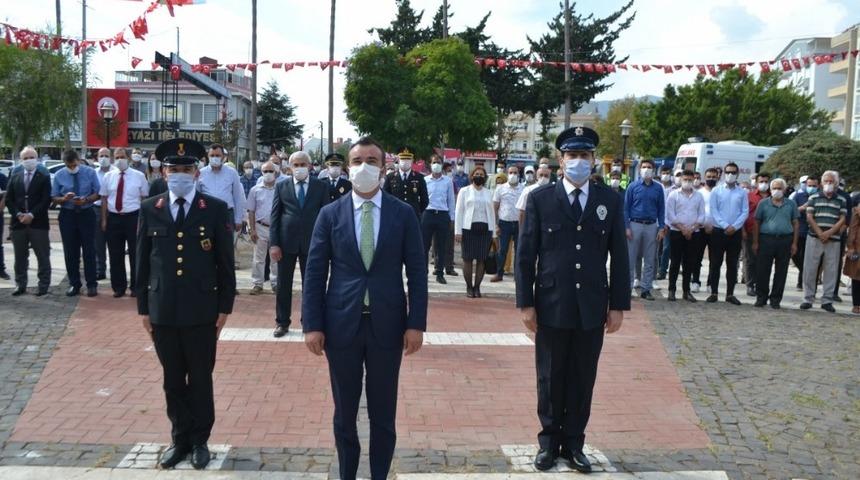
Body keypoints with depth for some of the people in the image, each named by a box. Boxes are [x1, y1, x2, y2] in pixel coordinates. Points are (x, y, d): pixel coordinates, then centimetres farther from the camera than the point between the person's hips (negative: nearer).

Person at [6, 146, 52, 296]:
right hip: (18, 222, 4)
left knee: (43, 257, 1)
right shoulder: (14, 177, 13)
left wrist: (31, 215, -15)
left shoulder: (44, 177, 2)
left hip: (38, 223, -3)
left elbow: (46, 200, -7)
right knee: (20, 257, 10)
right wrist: (18, 215, -8)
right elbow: (8, 199, 7)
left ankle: (43, 286, 8)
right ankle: (20, 285, 18)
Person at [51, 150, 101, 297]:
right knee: (70, 252, 7)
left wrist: (86, 199, -19)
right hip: (67, 215, 2)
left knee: (89, 250, 0)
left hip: (86, 214, -2)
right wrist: (64, 199, -19)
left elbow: (97, 193, 0)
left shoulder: (90, 173, -2)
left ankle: (92, 284, 8)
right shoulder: (59, 175, 2)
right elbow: (54, 198, 3)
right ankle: (74, 284, 17)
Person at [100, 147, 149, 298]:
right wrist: (104, 220, 3)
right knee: (115, 254, 9)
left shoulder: (139, 176, -1)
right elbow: (104, 199, 8)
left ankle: (135, 286, 17)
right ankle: (119, 287, 21)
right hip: (113, 218, 3)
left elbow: (144, 198, 0)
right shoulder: (108, 176, 6)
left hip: (133, 217, -2)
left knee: (135, 253, 5)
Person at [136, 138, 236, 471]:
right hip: (162, 312, 2)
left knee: (200, 379, 10)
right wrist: (143, 308, 6)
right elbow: (142, 262, 7)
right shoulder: (149, 209, 4)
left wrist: (225, 307, -2)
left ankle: (199, 440, 26)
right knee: (173, 381, 13)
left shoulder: (215, 209, -3)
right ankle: (180, 439, 29)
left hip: (202, 312, -2)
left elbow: (226, 262, -1)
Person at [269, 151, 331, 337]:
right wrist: (273, 243, -5)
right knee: (283, 284, 8)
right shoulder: (281, 186, 4)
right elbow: (275, 216, 2)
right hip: (286, 242, 1)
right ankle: (282, 322, 20)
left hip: (311, 242, -1)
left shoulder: (321, 186, 2)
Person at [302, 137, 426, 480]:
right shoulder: (330, 214, 2)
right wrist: (312, 325, -5)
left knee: (383, 414, 11)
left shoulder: (403, 213, 0)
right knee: (345, 413, 14)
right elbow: (315, 274, 1)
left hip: (387, 325, 0)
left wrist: (416, 323, -6)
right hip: (342, 324, 1)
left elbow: (417, 272, 0)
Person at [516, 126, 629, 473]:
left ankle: (574, 443, 24)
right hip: (551, 306, -1)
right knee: (550, 379, 10)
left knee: (583, 380, 10)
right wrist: (525, 303, -6)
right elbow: (525, 255, -2)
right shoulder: (540, 199, -1)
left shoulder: (611, 200, 4)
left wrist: (618, 305, 1)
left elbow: (619, 257, 5)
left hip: (592, 308, 2)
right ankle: (549, 441, 25)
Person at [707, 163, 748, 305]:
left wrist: (734, 226, -12)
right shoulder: (716, 191, 3)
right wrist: (725, 226, -13)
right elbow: (714, 211, -4)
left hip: (735, 233, 1)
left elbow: (745, 212, 1)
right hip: (718, 231, -1)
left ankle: (730, 294, 14)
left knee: (732, 264, 7)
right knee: (715, 263, 2)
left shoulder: (742, 192, 6)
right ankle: (713, 293, 8)